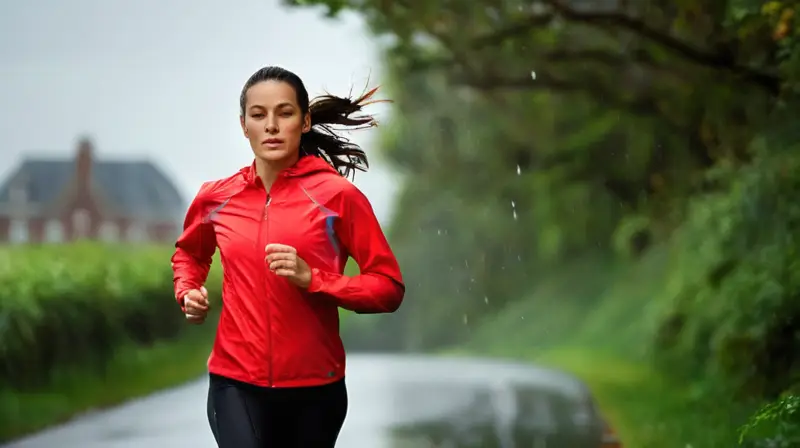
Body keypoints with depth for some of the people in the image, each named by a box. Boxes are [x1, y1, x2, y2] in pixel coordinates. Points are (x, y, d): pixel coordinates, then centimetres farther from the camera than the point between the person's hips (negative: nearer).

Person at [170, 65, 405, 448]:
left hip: (315, 387, -1)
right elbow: (188, 253, 27)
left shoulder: (337, 194, -6)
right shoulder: (216, 198, 3)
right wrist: (188, 293, 6)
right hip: (236, 384, 1)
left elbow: (389, 288, -6)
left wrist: (312, 279, -19)